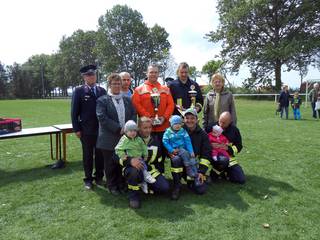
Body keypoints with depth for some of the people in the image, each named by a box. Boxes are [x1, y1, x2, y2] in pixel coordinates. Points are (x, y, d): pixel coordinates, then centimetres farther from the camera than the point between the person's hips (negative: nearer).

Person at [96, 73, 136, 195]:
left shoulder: (127, 99, 11)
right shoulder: (102, 100, -2)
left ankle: (121, 184, 29)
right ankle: (112, 185, 26)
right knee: (110, 164, 8)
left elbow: (134, 114, 8)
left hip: (126, 137, 3)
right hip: (109, 139, -3)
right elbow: (102, 118, -13)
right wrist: (118, 128, -16)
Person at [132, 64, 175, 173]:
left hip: (163, 126, 3)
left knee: (162, 152, 10)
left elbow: (171, 105, 4)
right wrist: (148, 117, -16)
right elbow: (136, 105, -8)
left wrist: (164, 117, -11)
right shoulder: (139, 89, 3)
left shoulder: (165, 89, 12)